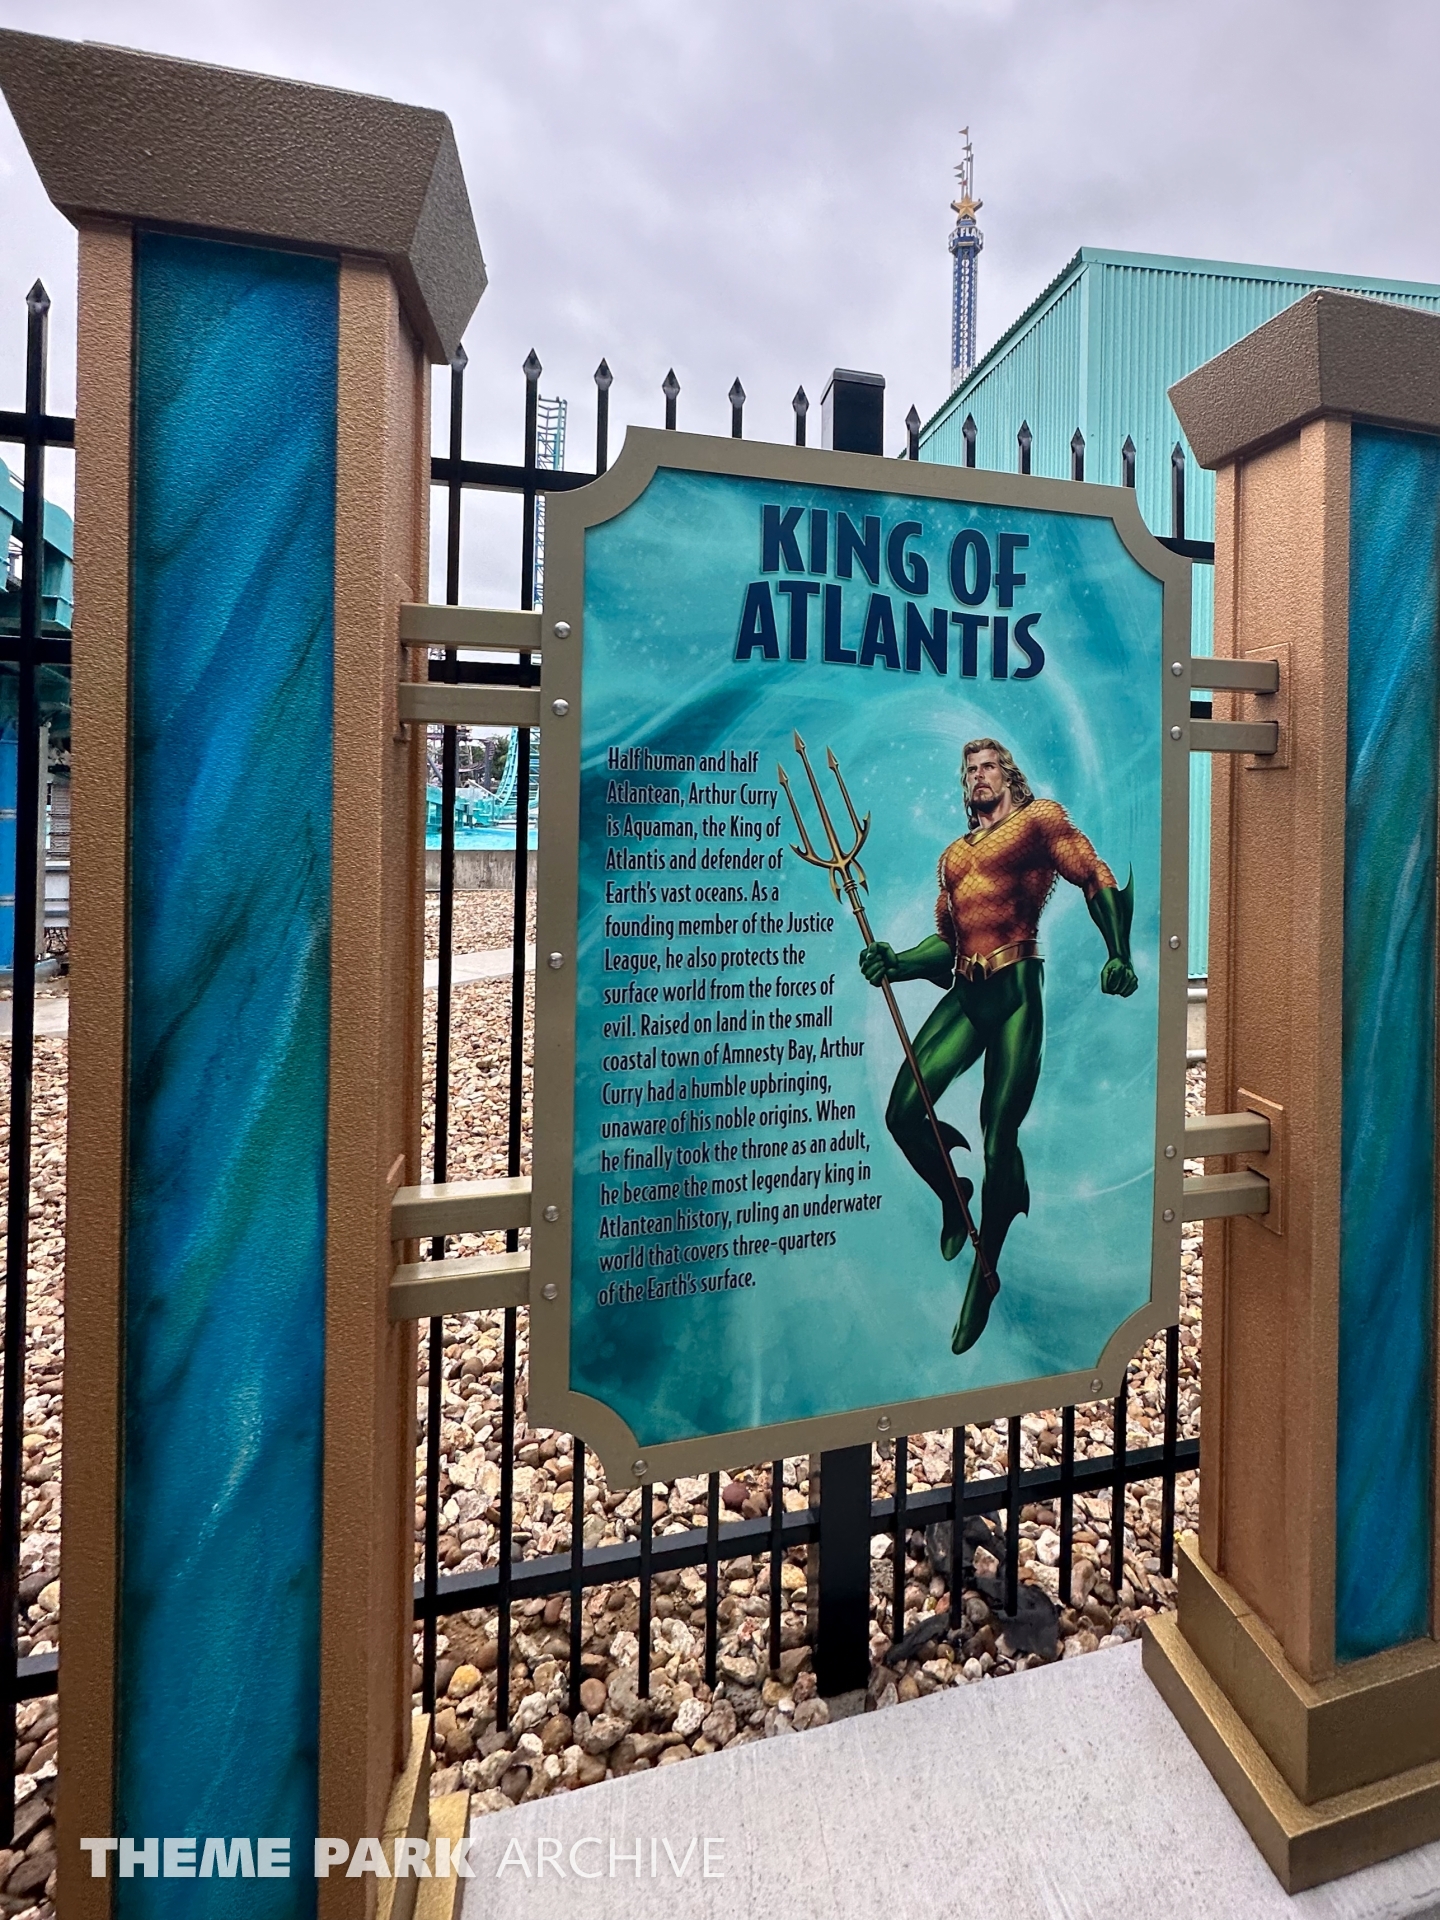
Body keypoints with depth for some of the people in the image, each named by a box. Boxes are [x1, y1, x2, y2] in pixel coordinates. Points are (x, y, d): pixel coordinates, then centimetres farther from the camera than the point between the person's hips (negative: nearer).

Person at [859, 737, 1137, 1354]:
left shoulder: (1040, 818, 9)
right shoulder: (954, 854, 24)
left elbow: (1096, 879, 1)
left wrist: (1119, 955, -13)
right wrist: (895, 963, 1)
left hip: (1015, 990, -5)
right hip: (965, 995, 5)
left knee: (998, 1143, -5)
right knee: (902, 1114, -8)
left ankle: (985, 1273, 17)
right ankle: (953, 1196, 25)